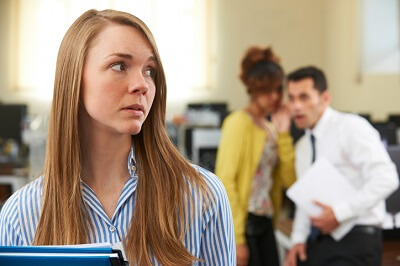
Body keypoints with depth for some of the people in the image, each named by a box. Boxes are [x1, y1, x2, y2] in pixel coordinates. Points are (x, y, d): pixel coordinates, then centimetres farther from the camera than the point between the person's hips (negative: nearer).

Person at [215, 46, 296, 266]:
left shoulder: (270, 128, 14)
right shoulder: (239, 122, -9)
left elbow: (288, 179, 8)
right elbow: (225, 180, -16)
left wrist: (283, 134, 1)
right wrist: (236, 238, -19)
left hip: (264, 225, 8)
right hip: (242, 223, -7)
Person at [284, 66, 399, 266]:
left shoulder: (350, 127, -10)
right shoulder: (302, 146, 15)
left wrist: (340, 213, -21)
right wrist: (298, 239, 6)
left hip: (354, 242, -7)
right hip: (315, 243, 7)